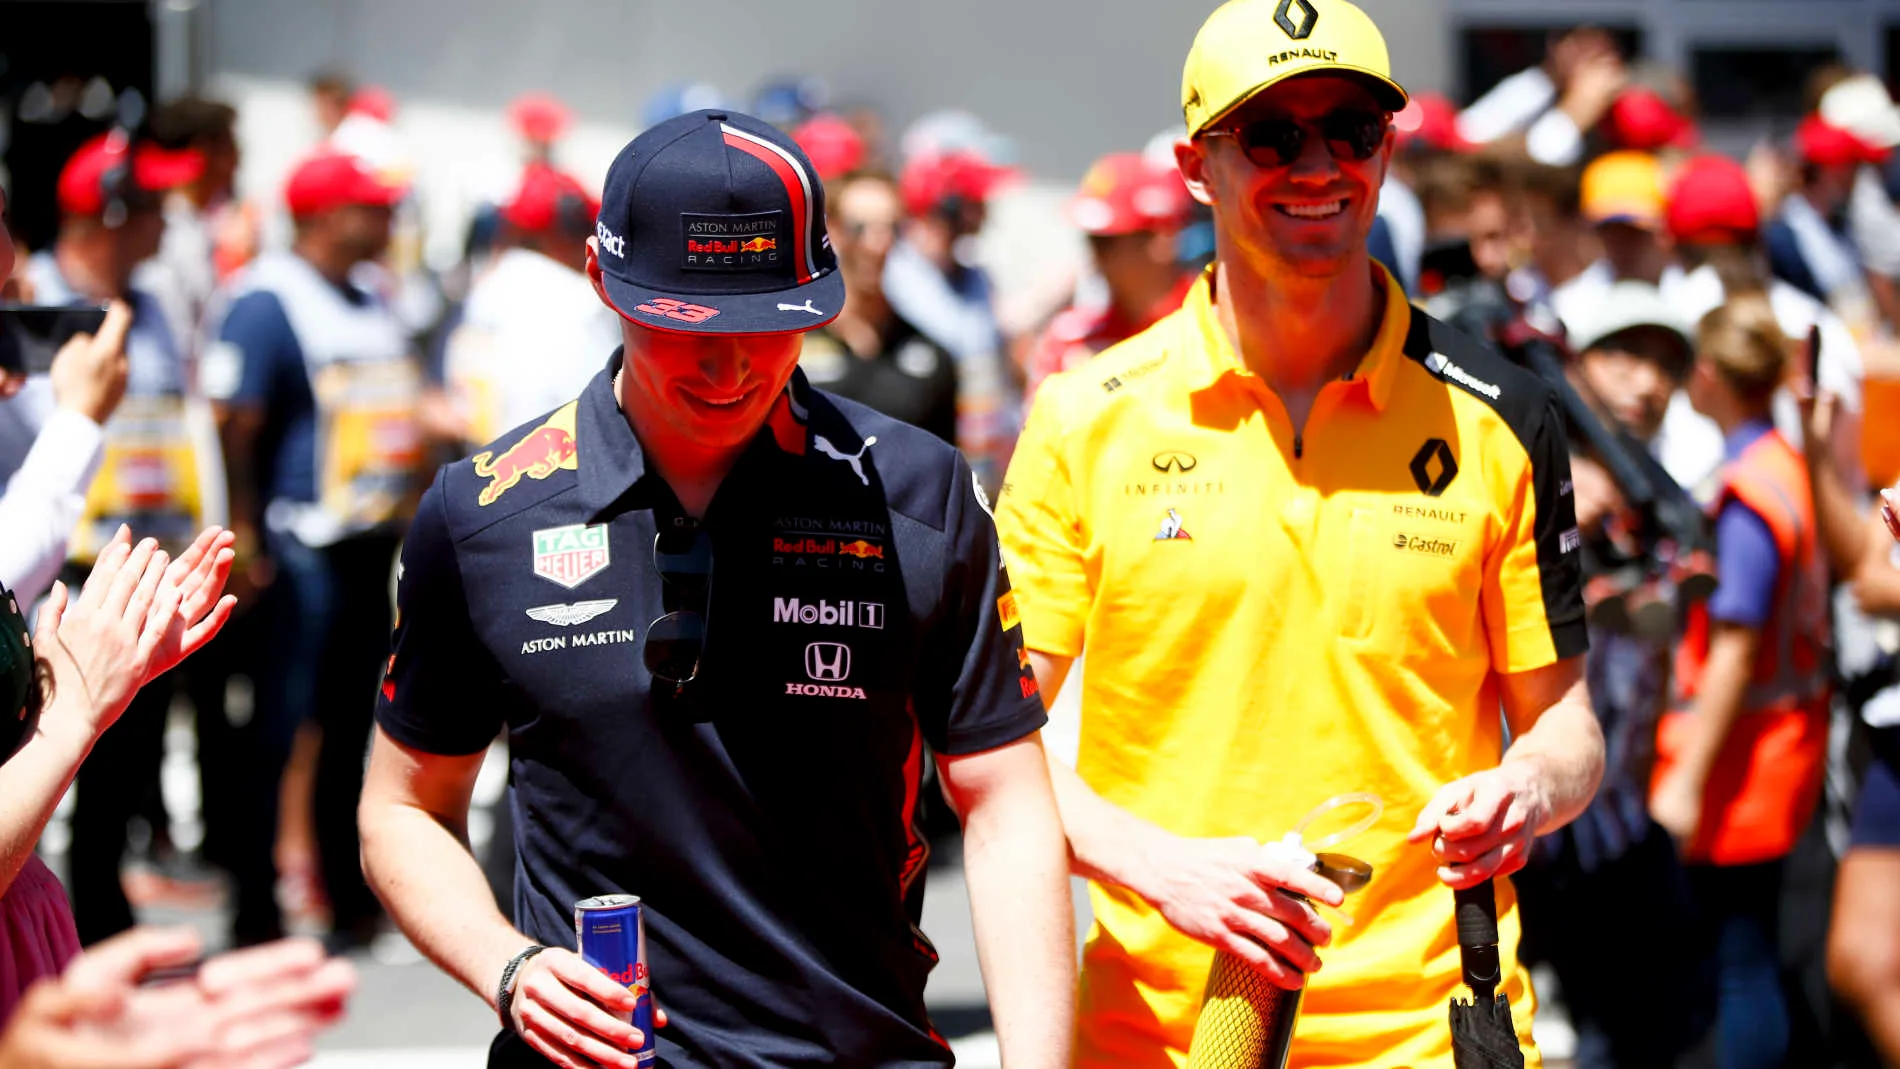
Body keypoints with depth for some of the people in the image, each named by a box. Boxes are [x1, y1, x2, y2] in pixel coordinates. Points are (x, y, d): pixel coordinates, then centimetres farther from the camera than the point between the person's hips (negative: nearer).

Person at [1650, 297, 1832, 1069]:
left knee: (1739, 956, -5)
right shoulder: (1791, 467, 7)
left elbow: (1736, 651, -22)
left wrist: (1689, 778, -19)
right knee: (1754, 952, 17)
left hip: (1743, 746, -10)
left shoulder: (1746, 495, -20)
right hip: (1787, 736, 10)